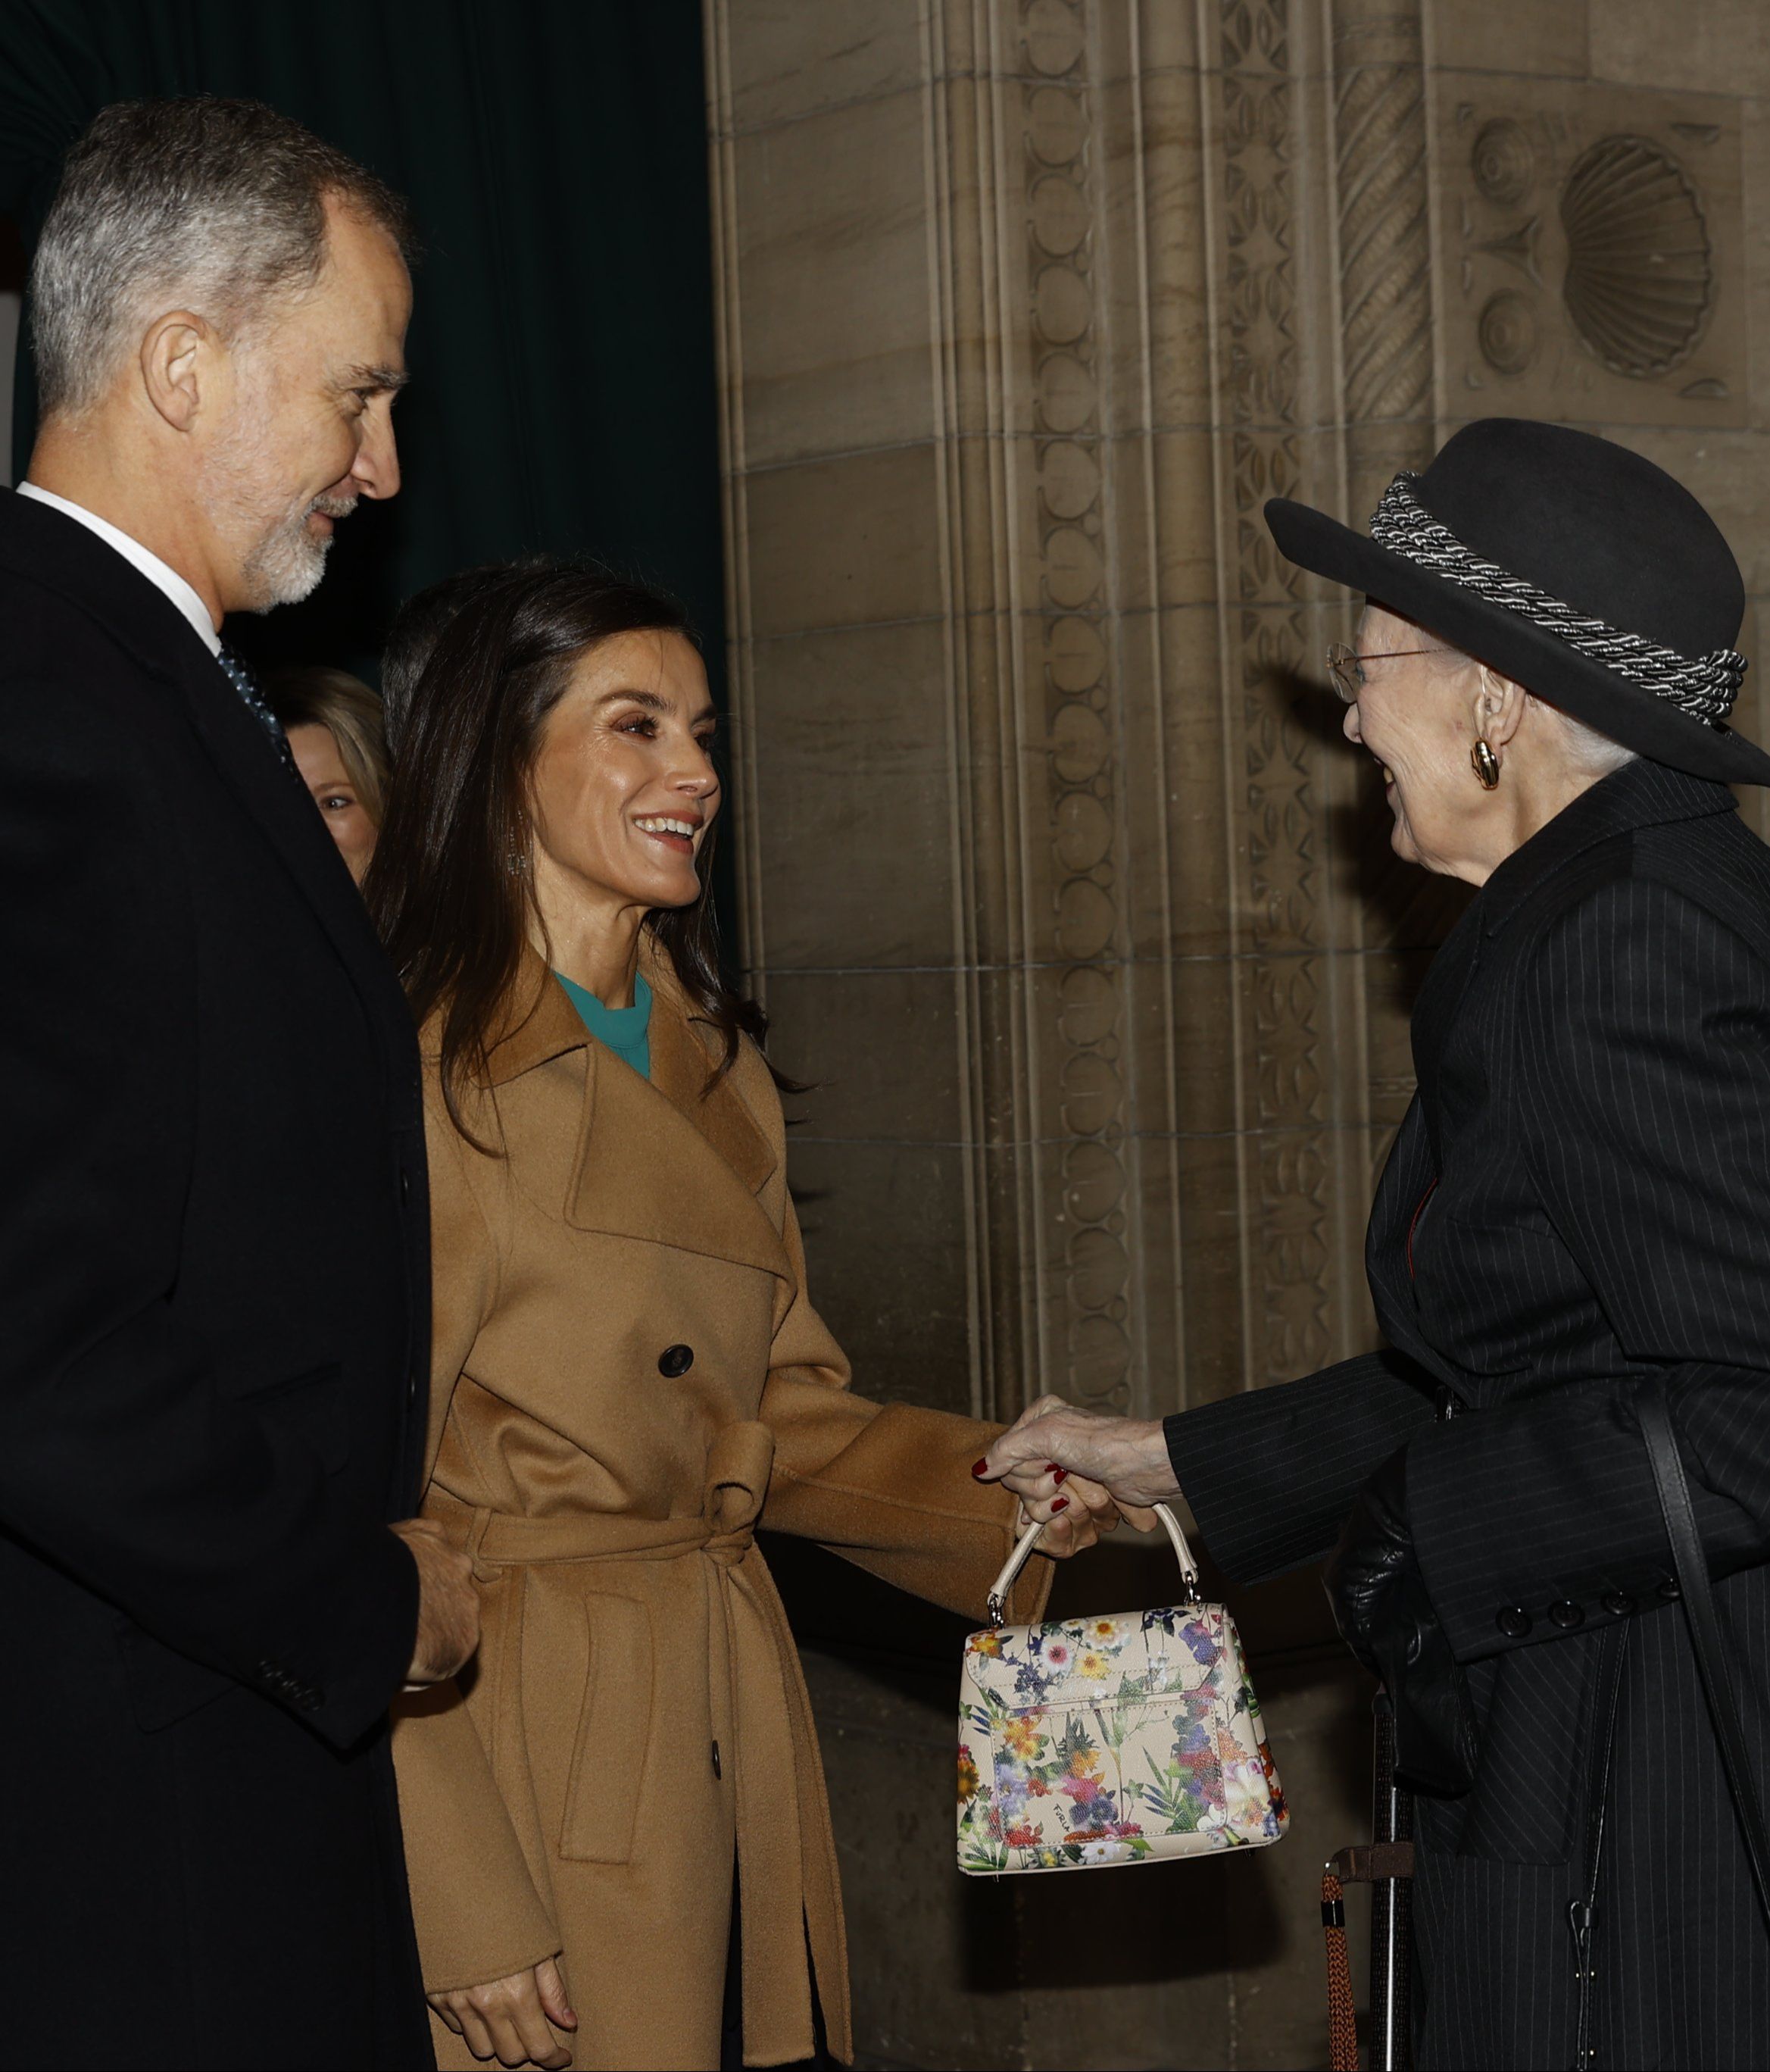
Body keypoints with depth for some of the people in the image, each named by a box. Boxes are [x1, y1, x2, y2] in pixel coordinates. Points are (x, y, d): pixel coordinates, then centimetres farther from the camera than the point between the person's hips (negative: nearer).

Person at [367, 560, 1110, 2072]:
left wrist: (1013, 1493, -1)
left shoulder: (719, 1068, 15)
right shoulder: (412, 1069, -11)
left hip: (727, 1747, 7)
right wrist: (461, 1912, -18)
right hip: (508, 1727, -7)